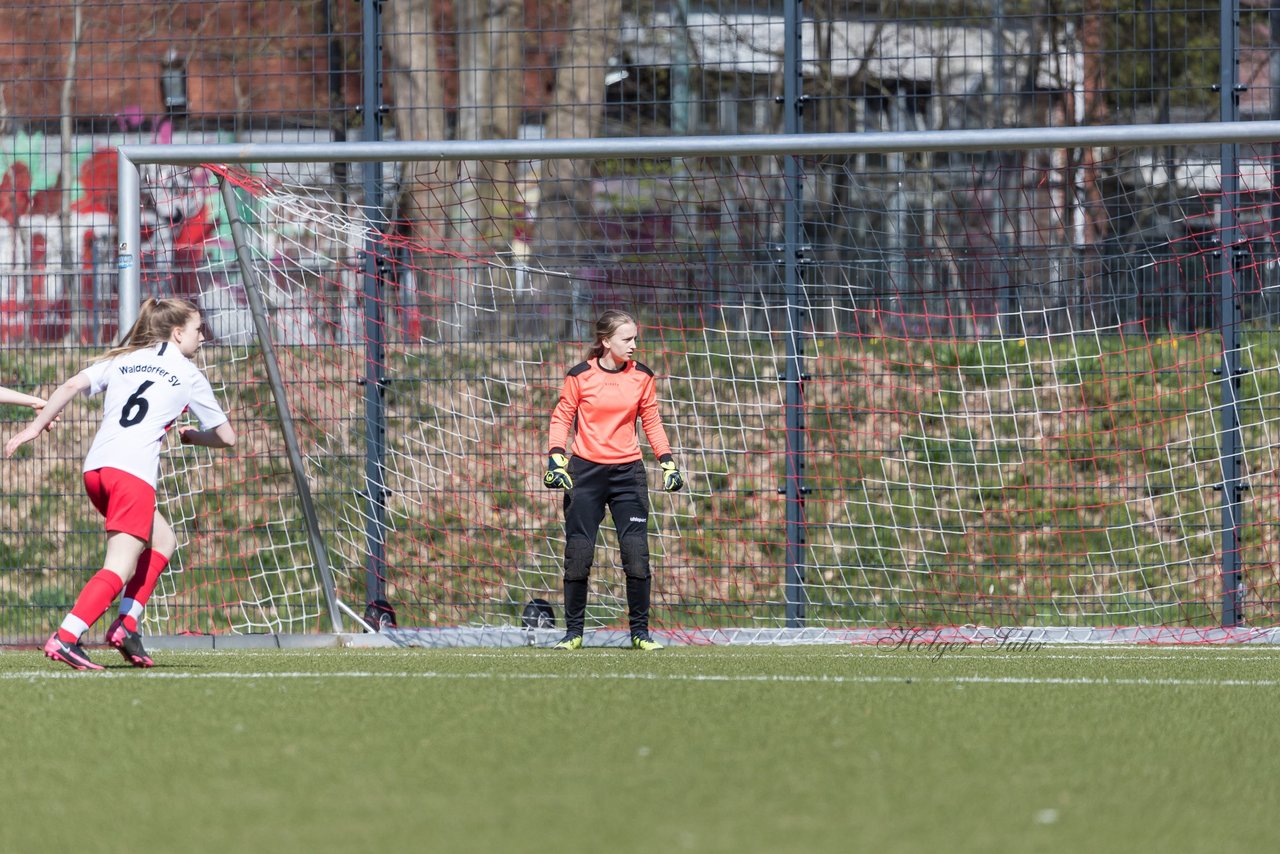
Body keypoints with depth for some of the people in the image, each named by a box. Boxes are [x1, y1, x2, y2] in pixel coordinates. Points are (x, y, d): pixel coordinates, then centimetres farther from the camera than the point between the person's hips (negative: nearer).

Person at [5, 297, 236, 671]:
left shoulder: (121, 359, 23)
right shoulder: (189, 375, 13)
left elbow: (72, 385, 8)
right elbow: (225, 437, 17)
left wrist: (36, 426, 11)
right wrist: (188, 436, 36)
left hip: (95, 468, 6)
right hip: (133, 471, -6)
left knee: (163, 540, 25)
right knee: (120, 568, -10)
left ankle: (126, 624, 16)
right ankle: (65, 638, -27)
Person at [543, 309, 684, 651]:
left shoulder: (642, 376, 3)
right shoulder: (580, 376, -4)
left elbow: (651, 422, 11)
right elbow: (561, 418, 2)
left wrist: (667, 462, 3)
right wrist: (557, 458, -10)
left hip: (628, 471, 1)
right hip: (585, 470, -1)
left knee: (637, 552, -6)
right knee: (578, 553, -1)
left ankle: (640, 632, 4)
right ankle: (573, 632, 11)